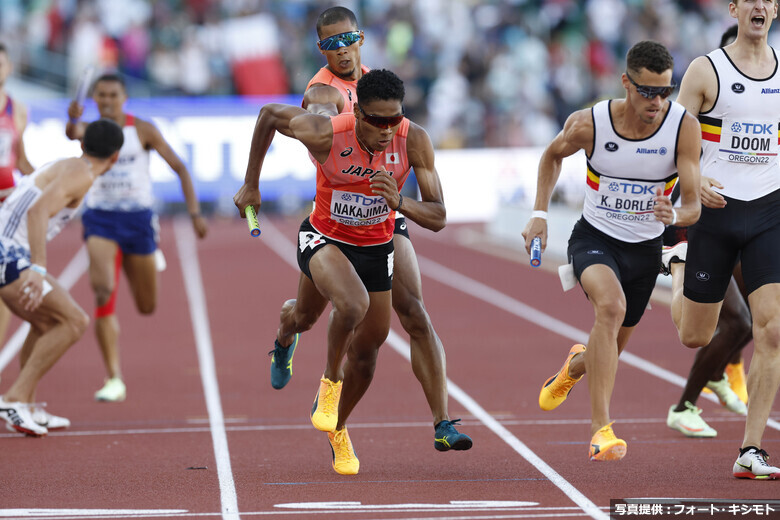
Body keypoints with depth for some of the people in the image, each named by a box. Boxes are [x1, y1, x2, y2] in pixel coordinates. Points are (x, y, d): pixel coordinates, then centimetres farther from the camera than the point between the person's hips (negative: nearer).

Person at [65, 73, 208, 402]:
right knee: (103, 292, -24)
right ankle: (114, 380, -20)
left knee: (147, 308, 11)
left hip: (138, 218, 0)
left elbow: (179, 168, 2)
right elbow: (72, 133, -25)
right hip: (100, 218, 0)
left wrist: (195, 213, -6)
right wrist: (74, 120, -49)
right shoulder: (90, 130, 1)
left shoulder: (143, 130, -1)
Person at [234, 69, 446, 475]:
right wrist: (251, 184, -3)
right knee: (353, 304, -33)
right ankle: (330, 381, 0)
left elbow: (437, 219, -22)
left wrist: (398, 202, -42)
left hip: (376, 247, 3)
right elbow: (269, 114, -10)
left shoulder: (414, 141, -25)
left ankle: (338, 430, 42)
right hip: (324, 238, -3)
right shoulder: (325, 133, -30)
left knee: (366, 351, 12)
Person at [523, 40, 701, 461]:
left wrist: (676, 215, -44)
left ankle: (574, 367, 56)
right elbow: (553, 155, 5)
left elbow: (692, 206, -21)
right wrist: (539, 213, -2)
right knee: (611, 305, -34)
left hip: (645, 249, 3)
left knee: (610, 349, 17)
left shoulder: (684, 127, -20)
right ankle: (600, 429, -34)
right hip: (594, 238, -3)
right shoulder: (589, 124, -19)